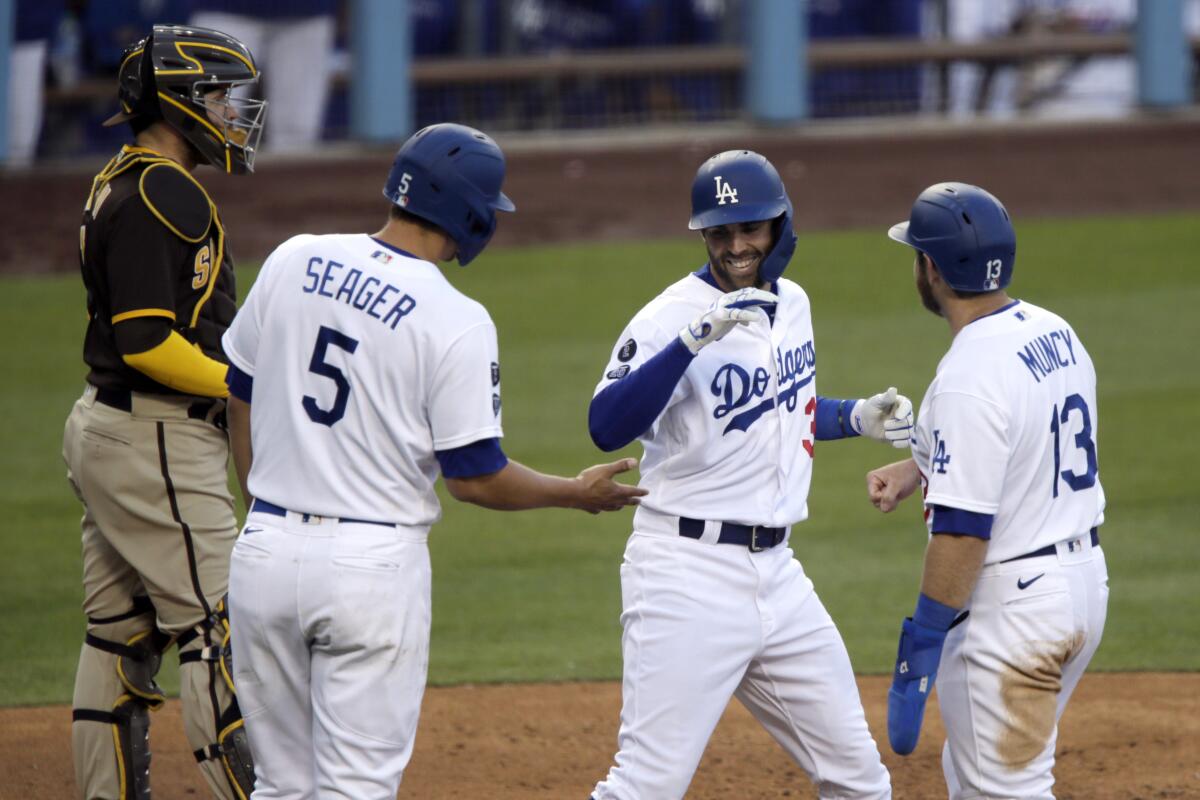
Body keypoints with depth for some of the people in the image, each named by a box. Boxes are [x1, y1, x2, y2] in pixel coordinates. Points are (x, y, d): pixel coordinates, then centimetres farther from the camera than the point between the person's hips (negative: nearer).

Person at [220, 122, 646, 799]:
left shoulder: (293, 262, 3)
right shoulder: (458, 324, -12)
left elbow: (241, 395, 13)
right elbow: (475, 477, -8)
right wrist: (578, 493, 8)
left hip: (265, 553, 5)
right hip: (373, 565, -5)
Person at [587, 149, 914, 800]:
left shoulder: (790, 303, 11)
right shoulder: (672, 316, -12)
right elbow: (607, 427, -29)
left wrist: (858, 418, 13)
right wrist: (694, 339, -38)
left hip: (775, 570, 7)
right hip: (689, 573, -7)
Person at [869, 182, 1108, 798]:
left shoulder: (970, 376, -23)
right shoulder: (1056, 335, 6)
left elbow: (963, 529, -25)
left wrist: (921, 645, -21)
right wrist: (916, 467, 17)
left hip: (1012, 605, -10)